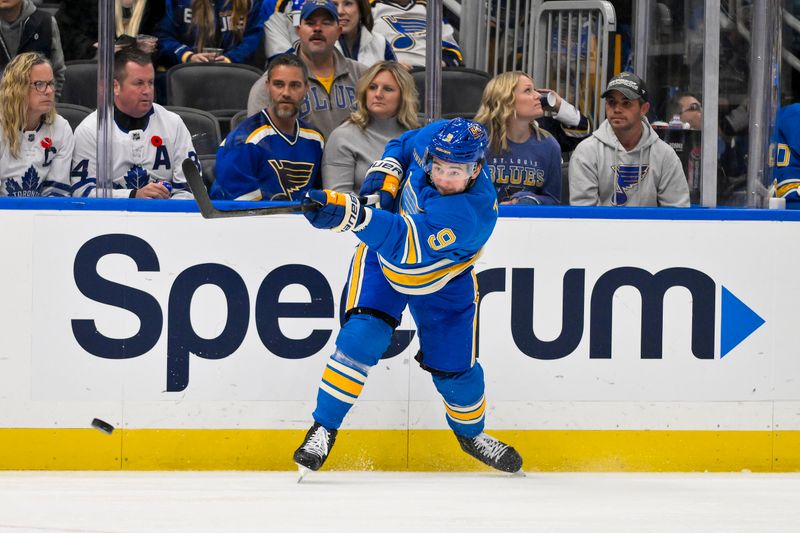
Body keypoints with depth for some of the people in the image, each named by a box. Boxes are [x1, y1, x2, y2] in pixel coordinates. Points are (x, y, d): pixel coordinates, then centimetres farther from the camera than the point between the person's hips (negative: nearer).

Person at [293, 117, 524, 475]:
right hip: (382, 262, 3)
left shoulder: (469, 212, -42)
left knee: (453, 367, 7)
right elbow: (403, 145, 3)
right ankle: (324, 427, -8)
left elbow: (405, 244, -55)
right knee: (362, 337, -17)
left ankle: (471, 432, 38)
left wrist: (350, 215, -67)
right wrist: (386, 174, -17)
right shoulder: (434, 139, -25)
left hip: (443, 281, -3)